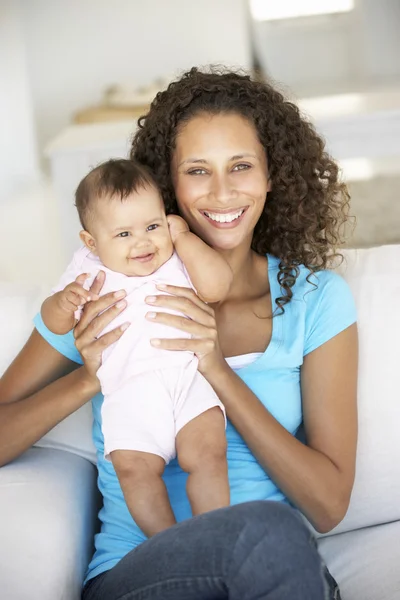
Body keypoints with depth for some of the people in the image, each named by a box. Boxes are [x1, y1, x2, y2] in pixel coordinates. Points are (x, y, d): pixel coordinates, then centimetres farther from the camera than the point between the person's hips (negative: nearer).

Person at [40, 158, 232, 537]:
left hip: (189, 374, 0)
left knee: (207, 455, -21)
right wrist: (64, 300, -5)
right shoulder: (91, 272, 15)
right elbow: (56, 324, 18)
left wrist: (183, 237, 3)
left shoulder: (180, 262, 15)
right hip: (130, 388, 1)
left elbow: (216, 287, -3)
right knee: (134, 466, -20)